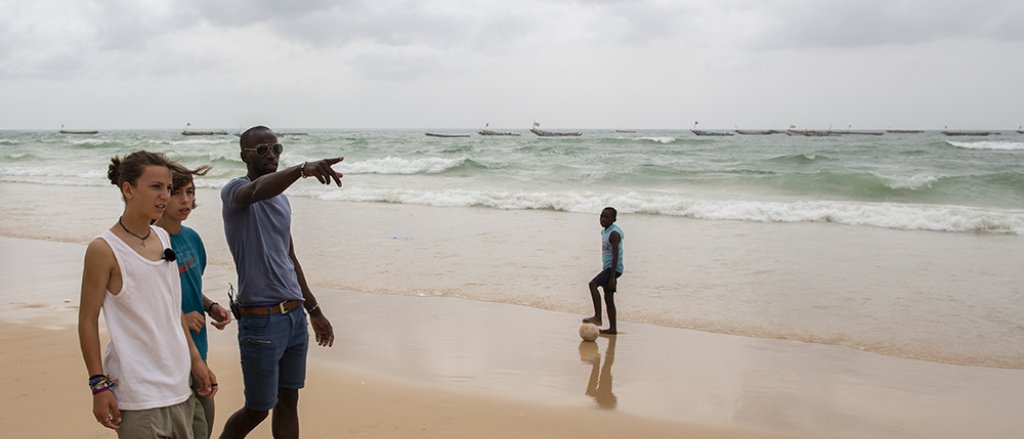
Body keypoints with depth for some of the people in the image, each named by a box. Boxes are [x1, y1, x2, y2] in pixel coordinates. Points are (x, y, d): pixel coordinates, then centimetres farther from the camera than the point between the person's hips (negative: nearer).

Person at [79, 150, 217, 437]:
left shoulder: (163, 238, 7)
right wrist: (99, 384, -11)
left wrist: (195, 360, 15)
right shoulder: (104, 249, -12)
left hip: (177, 384, 7)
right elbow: (88, 321, -9)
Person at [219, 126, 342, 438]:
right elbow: (257, 190, -36)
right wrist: (303, 169, -53)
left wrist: (314, 310, 21)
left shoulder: (282, 200, 13)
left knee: (288, 401, 12)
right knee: (258, 409, 3)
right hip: (261, 320, -7)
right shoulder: (234, 191, -10)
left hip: (294, 315, 7)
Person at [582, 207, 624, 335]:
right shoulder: (605, 231, 16)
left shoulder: (614, 233, -15)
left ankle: (597, 317, -31)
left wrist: (612, 277, -25)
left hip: (613, 268, -10)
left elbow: (615, 256, -21)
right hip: (607, 268, 10)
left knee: (593, 284, -26)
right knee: (608, 298, 11)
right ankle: (612, 328, 18)